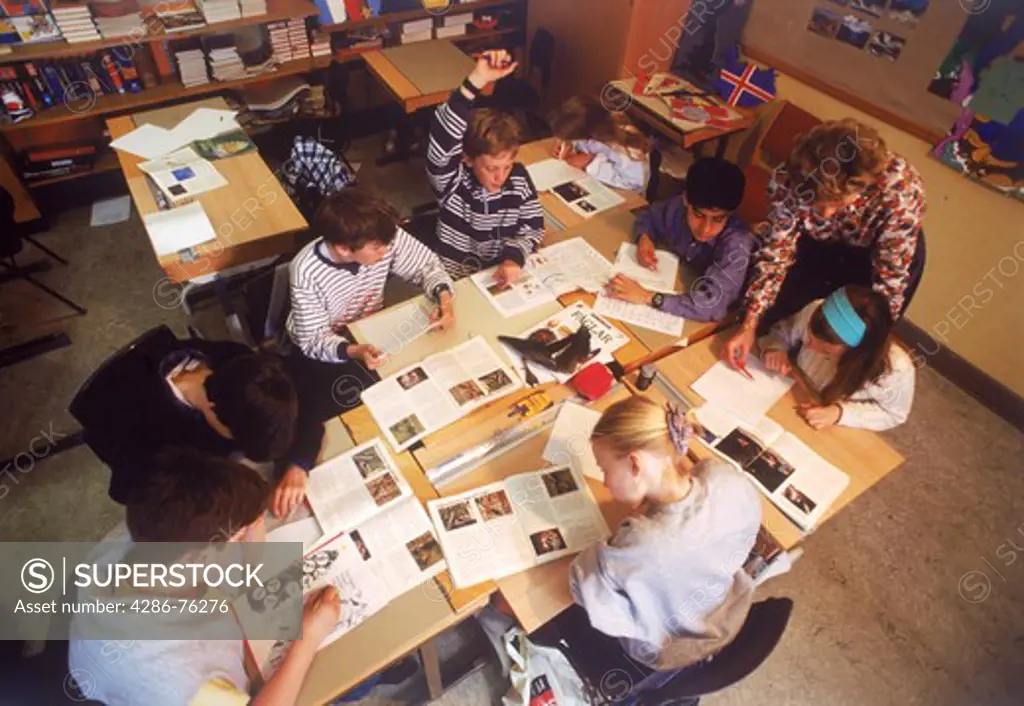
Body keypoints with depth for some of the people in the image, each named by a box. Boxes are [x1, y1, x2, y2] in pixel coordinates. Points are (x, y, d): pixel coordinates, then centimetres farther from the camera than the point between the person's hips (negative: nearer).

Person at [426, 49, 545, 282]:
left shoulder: (519, 178, -7)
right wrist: (476, 81, -42)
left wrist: (514, 257, -19)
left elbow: (534, 227, 1)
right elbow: (441, 145, -35)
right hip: (457, 282, -3)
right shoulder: (452, 182, -17)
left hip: (505, 276, 4)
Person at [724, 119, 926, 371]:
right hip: (819, 244, 2)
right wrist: (749, 326, -25)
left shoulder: (901, 192, -40)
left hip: (879, 254, -1)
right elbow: (776, 251, -22)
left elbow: (891, 279, -29)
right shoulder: (791, 179, -35)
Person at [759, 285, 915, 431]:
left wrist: (839, 413, -27)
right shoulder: (813, 312, -28)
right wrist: (775, 349, -26)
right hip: (789, 399, 2)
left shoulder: (896, 370, -33)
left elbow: (893, 414, -12)